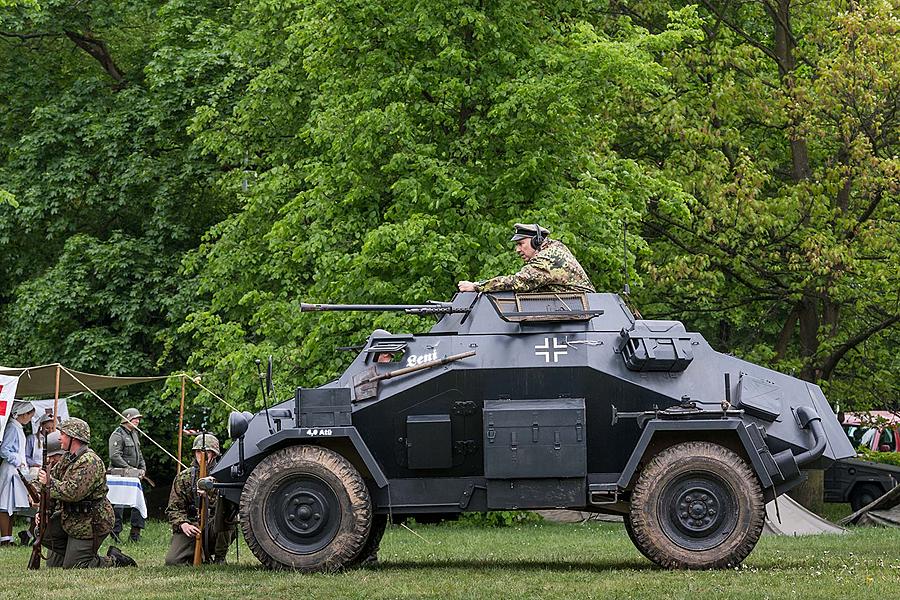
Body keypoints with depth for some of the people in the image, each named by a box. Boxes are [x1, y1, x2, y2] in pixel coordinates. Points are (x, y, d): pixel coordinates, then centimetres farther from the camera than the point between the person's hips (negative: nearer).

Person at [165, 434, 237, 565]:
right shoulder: (184, 477, 13)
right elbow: (174, 508, 9)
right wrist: (183, 524, -12)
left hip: (216, 530, -1)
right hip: (191, 528, 1)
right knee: (172, 561, -25)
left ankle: (220, 557, -18)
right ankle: (202, 557, 12)